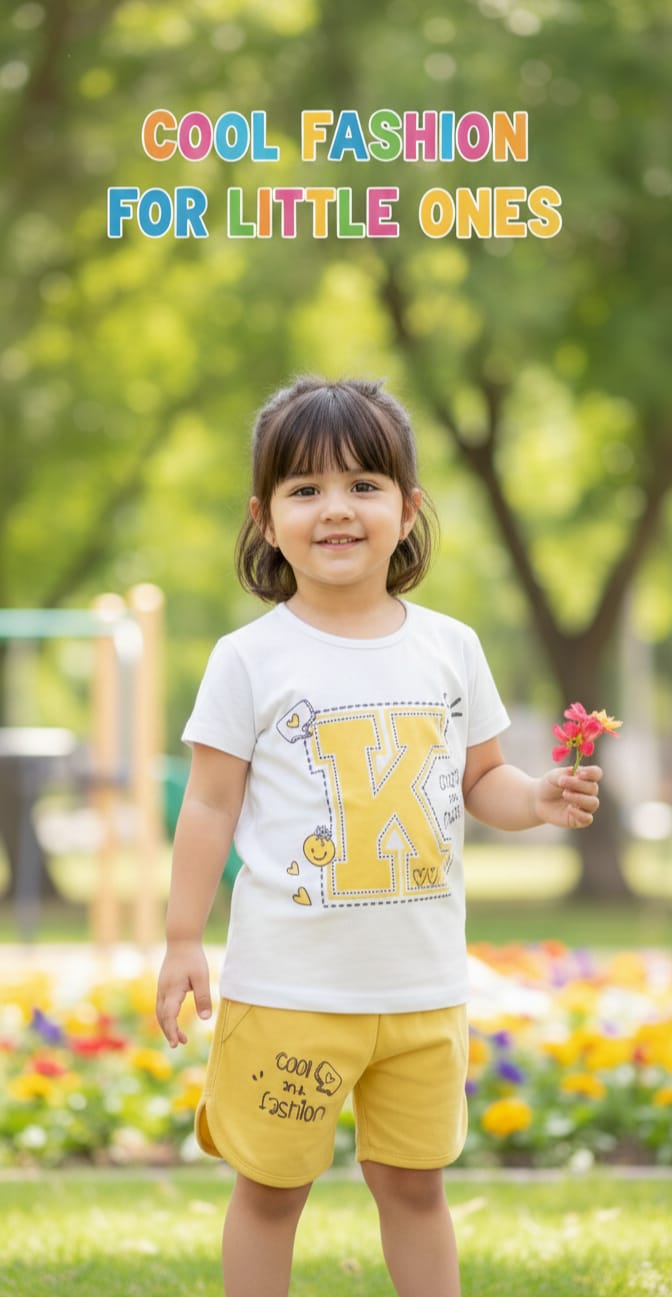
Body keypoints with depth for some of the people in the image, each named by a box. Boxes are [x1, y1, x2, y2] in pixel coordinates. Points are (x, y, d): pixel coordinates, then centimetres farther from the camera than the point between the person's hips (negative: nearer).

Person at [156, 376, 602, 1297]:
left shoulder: (449, 648, 4)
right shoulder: (251, 660, -6)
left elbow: (480, 780, 13)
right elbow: (211, 806, -3)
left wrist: (539, 800, -8)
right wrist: (182, 941, -5)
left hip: (423, 985, 3)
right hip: (288, 985, -3)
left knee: (414, 1184, 13)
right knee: (272, 1187, 6)